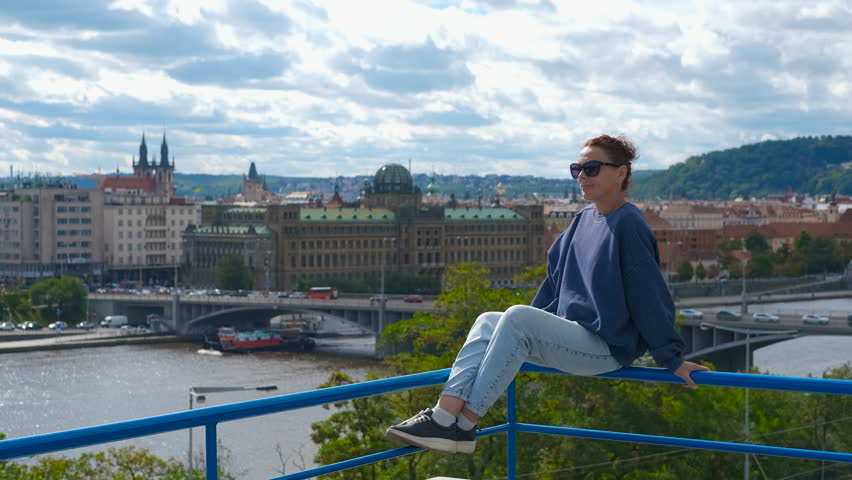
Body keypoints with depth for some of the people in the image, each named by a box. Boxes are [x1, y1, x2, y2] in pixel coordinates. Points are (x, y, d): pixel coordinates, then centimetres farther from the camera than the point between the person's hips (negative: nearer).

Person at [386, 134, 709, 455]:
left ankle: (462, 425, -25)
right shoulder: (583, 220, 15)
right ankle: (445, 412, -20)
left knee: (516, 317, -26)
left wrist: (673, 360, -11)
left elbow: (651, 297, -12)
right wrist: (526, 337, 24)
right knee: (487, 322, -1)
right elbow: (556, 277, 23)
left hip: (607, 347, -9)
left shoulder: (628, 226, -12)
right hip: (572, 338, 9)